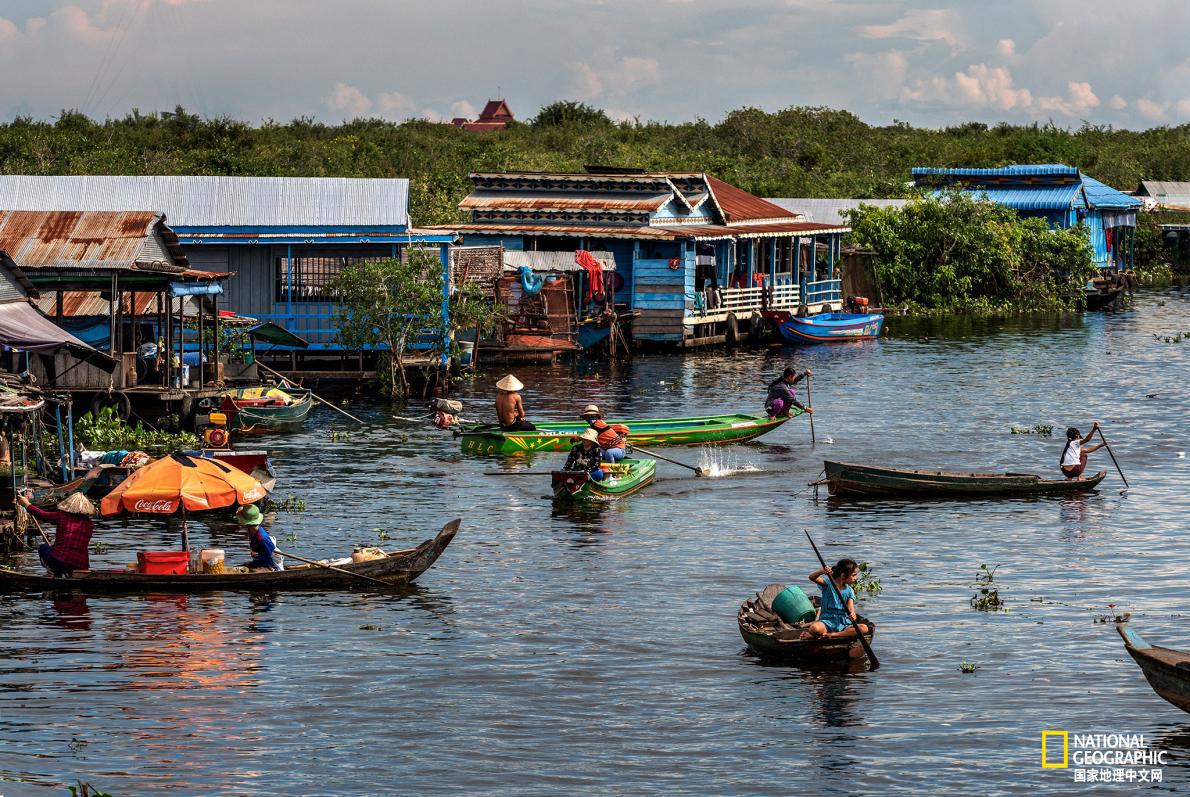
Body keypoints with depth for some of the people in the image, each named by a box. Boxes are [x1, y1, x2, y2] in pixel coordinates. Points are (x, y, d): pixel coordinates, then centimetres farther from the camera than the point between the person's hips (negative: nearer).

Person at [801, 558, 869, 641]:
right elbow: (812, 578, -17)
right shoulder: (828, 583, 0)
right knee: (814, 628, -39)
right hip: (827, 621, -5)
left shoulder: (849, 591, 9)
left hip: (843, 623, 5)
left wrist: (852, 614, -30)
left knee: (864, 628, -25)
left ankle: (831, 635, -25)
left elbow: (850, 608, -6)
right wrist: (822, 571, -37)